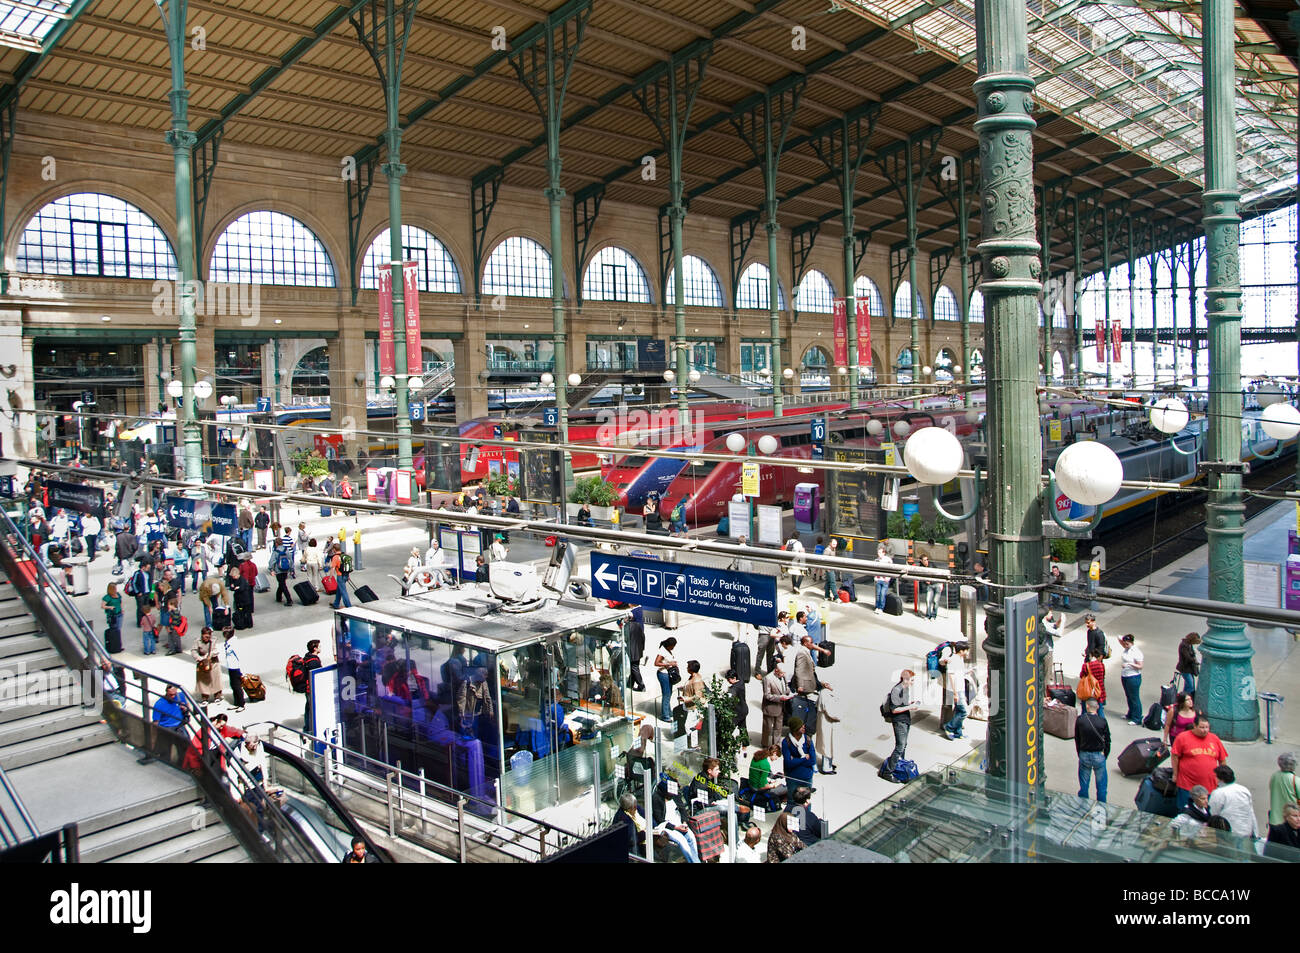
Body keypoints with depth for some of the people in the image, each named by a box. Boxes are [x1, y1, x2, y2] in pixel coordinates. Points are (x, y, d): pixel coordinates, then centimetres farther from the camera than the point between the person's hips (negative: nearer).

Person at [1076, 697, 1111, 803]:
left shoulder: (1080, 720, -7)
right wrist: (1105, 756, 11)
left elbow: (1077, 739, 2)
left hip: (1084, 755, 1)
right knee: (1101, 784, 12)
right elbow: (1107, 741, -3)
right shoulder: (1102, 721, -11)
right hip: (1099, 755, -1)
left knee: (1083, 785, 12)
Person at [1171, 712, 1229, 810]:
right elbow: (1175, 757, 0)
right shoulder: (1183, 737, -3)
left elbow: (1222, 760, 16)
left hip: (1210, 786, 3)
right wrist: (1175, 775, 1)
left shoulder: (1214, 739, 8)